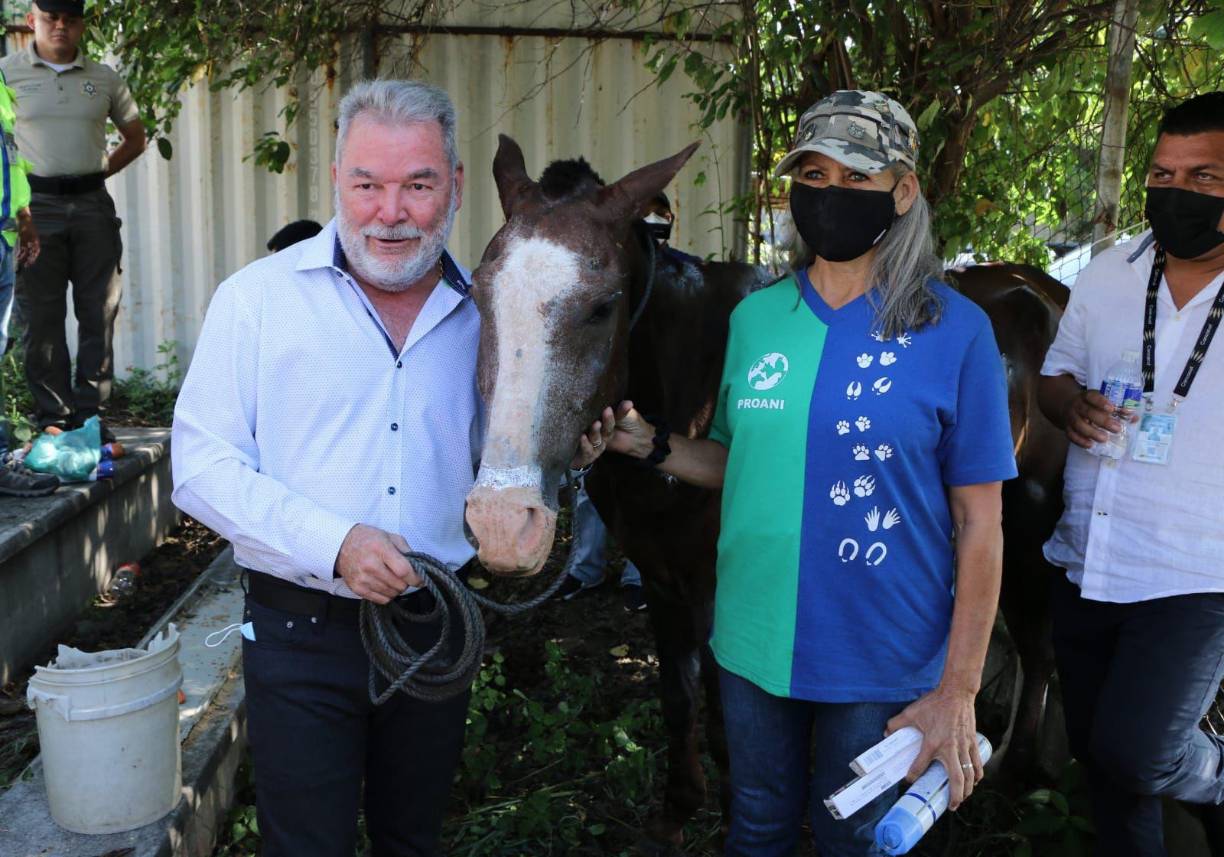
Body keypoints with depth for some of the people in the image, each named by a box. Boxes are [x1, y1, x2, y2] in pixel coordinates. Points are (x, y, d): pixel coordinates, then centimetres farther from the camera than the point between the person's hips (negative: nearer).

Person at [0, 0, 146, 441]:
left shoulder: (104, 78, 10)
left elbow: (135, 137, 20)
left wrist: (97, 172, 7)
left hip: (92, 204, 3)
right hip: (36, 205, -2)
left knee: (99, 314, 3)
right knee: (42, 317, 0)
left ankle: (91, 413, 11)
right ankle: (53, 418, 6)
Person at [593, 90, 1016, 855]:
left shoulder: (955, 331, -12)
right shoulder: (755, 318, 0)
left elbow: (979, 525, -10)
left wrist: (957, 692, -12)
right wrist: (650, 443, -7)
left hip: (880, 660, -3)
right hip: (753, 646, 4)